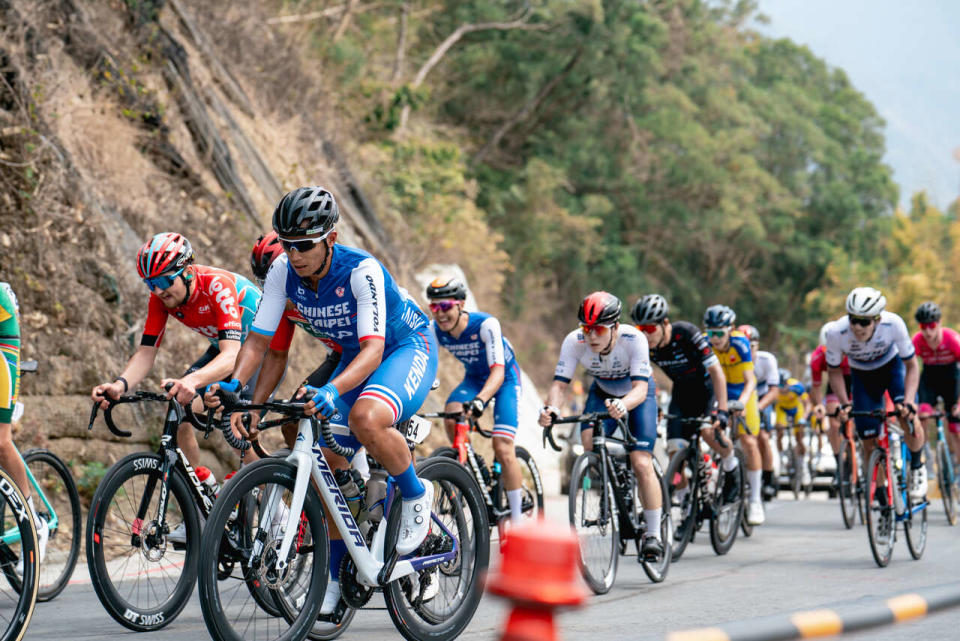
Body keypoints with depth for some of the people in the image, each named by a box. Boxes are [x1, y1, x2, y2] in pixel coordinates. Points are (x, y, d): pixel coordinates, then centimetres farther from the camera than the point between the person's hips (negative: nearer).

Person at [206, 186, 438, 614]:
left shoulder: (362, 271, -32)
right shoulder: (283, 272, -15)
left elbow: (373, 350, -38)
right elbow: (258, 340, -11)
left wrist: (332, 391, -55)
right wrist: (234, 384, -31)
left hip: (408, 347, -7)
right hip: (355, 356, 7)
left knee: (366, 418, -37)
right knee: (327, 466, -2)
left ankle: (416, 495, -9)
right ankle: (335, 578, 13)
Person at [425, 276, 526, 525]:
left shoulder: (486, 325, -32)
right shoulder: (434, 330, -18)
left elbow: (498, 371, -40)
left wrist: (479, 400, -57)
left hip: (505, 378, -4)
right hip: (473, 378, 4)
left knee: (503, 449, -16)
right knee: (451, 418, -27)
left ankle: (517, 520, -3)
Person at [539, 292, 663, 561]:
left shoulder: (634, 339, -35)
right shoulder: (574, 341, -28)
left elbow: (640, 388, -40)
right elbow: (560, 383, -30)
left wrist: (623, 405, -62)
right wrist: (550, 409, -52)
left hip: (637, 395, -2)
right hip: (602, 393, 3)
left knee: (642, 463, -17)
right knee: (589, 442, -28)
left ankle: (653, 535, -5)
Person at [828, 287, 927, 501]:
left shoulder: (893, 324, -34)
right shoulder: (836, 332, -32)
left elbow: (911, 365, -20)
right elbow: (834, 371, -12)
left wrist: (908, 401, -32)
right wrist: (844, 403, -22)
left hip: (893, 366, -1)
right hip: (862, 376, 1)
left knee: (909, 419, -27)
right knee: (869, 443, -3)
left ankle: (917, 466, 2)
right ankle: (882, 499, 16)